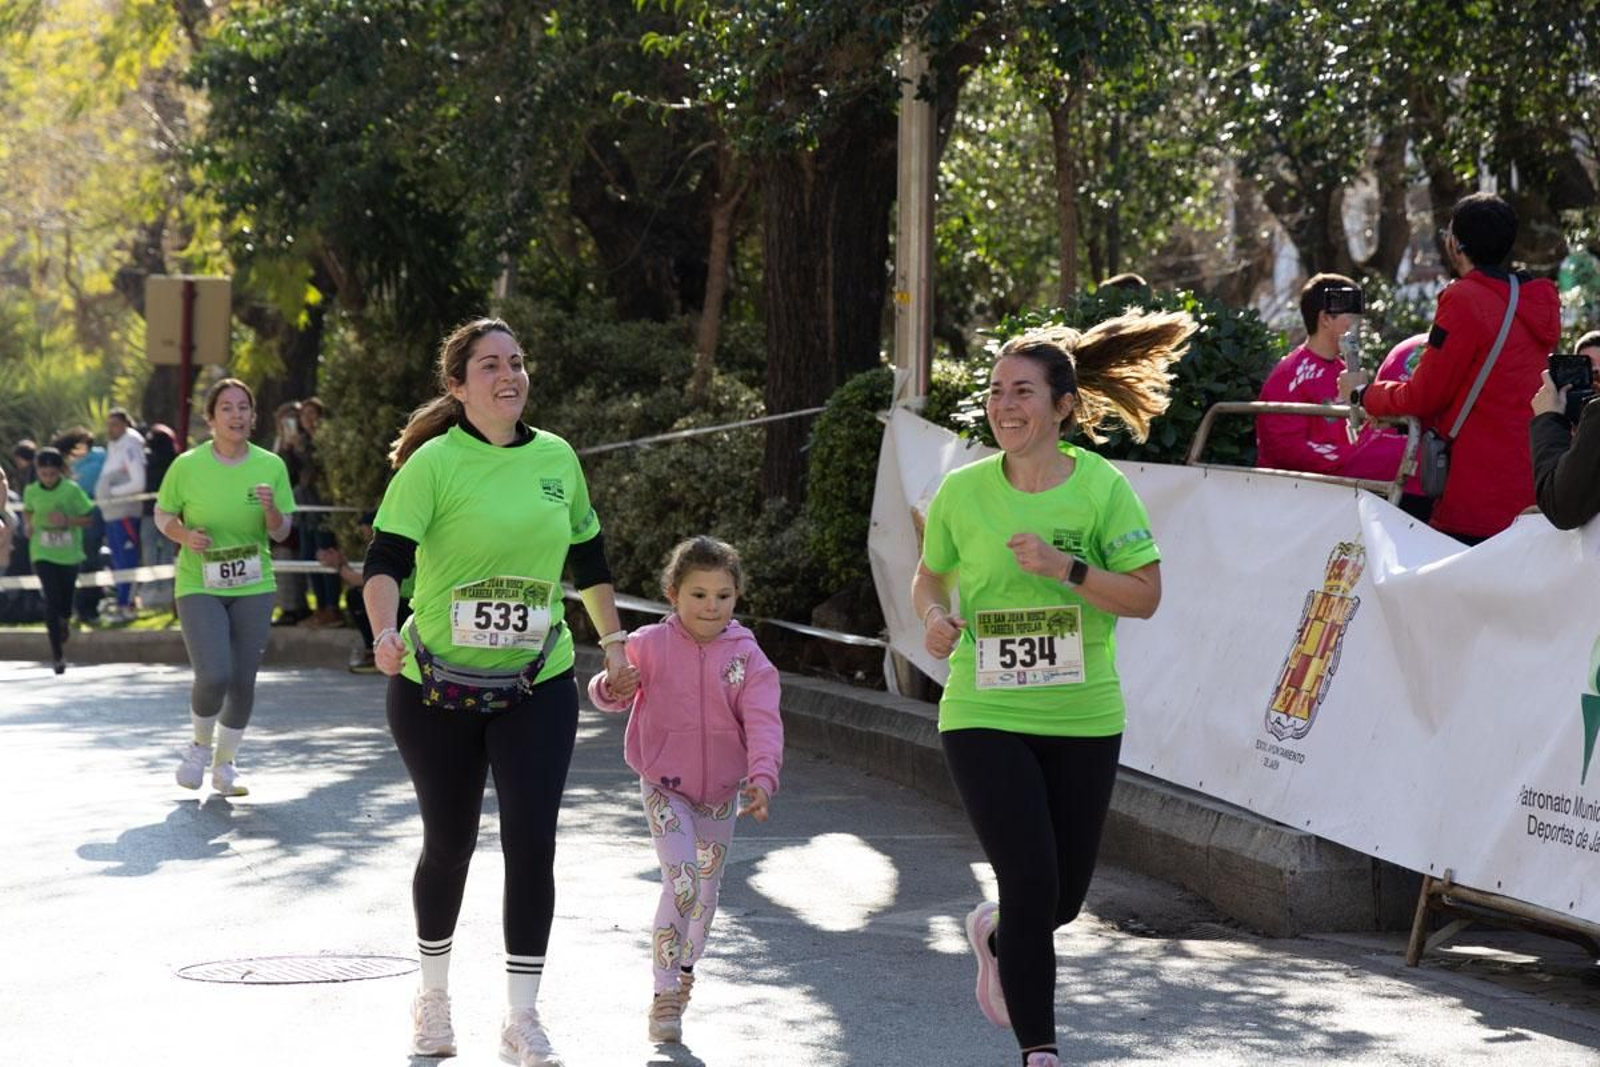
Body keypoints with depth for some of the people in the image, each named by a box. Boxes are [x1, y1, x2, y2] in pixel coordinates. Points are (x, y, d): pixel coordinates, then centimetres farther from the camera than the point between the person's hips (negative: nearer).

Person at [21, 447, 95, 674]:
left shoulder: (72, 490, -10)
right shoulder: (31, 491, -3)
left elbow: (88, 518, -5)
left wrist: (68, 520, -22)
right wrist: (30, 523, -3)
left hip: (69, 554, 0)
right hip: (43, 554, 0)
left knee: (65, 600, 12)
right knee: (51, 601, -11)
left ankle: (64, 622, 50)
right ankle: (58, 654, -7)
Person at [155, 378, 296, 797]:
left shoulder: (271, 466, -1)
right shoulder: (187, 466, -7)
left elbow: (281, 533, 5)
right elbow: (163, 516, 6)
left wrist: (271, 509, -16)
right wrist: (185, 535, -15)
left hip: (253, 589, 3)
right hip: (199, 586, -3)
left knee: (243, 683, 5)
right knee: (214, 676, -18)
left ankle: (225, 765, 26)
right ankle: (200, 744, 12)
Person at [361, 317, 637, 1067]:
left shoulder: (557, 458, 3)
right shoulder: (434, 463, -11)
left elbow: (589, 558, 16)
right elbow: (385, 560, -20)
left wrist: (614, 646, 17)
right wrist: (386, 633, -37)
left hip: (538, 686, 3)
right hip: (437, 686, -2)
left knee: (532, 844, -7)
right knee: (448, 843, 9)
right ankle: (433, 995, 32)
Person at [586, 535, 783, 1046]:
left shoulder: (746, 656, -7)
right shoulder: (650, 645, -9)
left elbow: (762, 722, -14)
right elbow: (605, 692, -4)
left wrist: (762, 779, -29)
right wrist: (612, 687, -30)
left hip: (720, 792, 3)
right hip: (665, 787, -3)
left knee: (707, 890, 13)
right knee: (682, 882, -17)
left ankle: (685, 967, 41)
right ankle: (664, 993, -8)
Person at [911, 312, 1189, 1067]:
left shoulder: (1101, 486, -7)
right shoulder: (963, 491, -3)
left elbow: (1145, 596, -8)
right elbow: (929, 576, 13)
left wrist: (1066, 567, -22)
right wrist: (934, 617, -9)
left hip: (1083, 720, 1)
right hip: (985, 715, -1)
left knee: (1066, 895, 11)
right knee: (1032, 883, -12)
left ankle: (995, 936, 47)